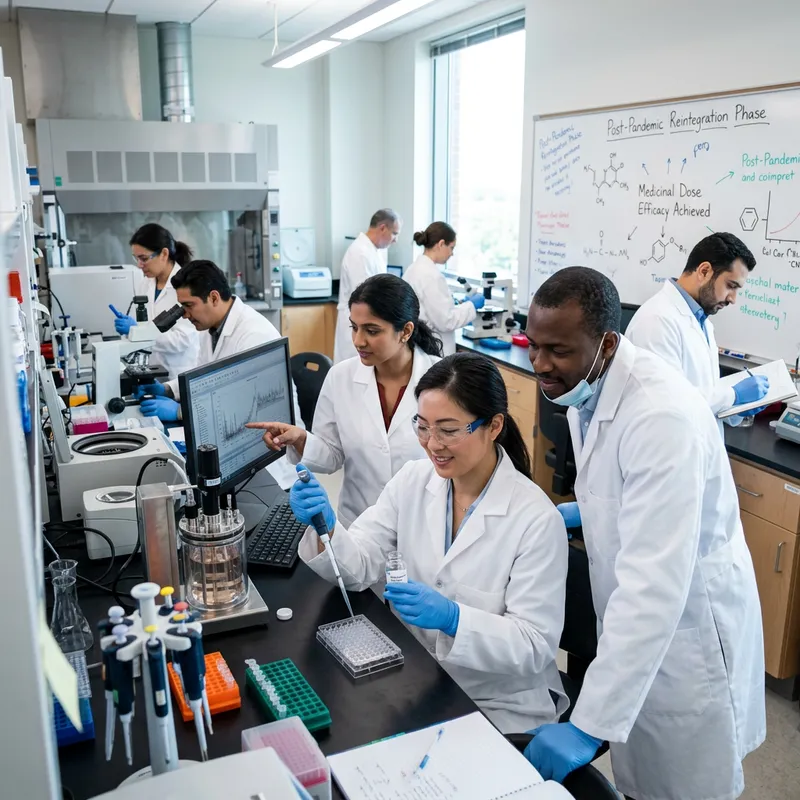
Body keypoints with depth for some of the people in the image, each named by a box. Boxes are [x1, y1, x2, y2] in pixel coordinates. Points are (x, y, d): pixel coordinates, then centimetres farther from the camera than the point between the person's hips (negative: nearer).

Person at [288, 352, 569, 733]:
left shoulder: (535, 519, -19)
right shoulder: (413, 480, -3)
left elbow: (535, 645, -18)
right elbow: (359, 566, -5)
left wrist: (453, 618, -33)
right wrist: (326, 526, -25)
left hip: (499, 707, -4)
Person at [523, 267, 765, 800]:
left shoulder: (661, 416, -33)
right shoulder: (587, 384, -5)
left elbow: (655, 584, -36)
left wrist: (588, 725, -36)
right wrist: (583, 512, 0)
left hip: (688, 622, -7)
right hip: (632, 618, 7)